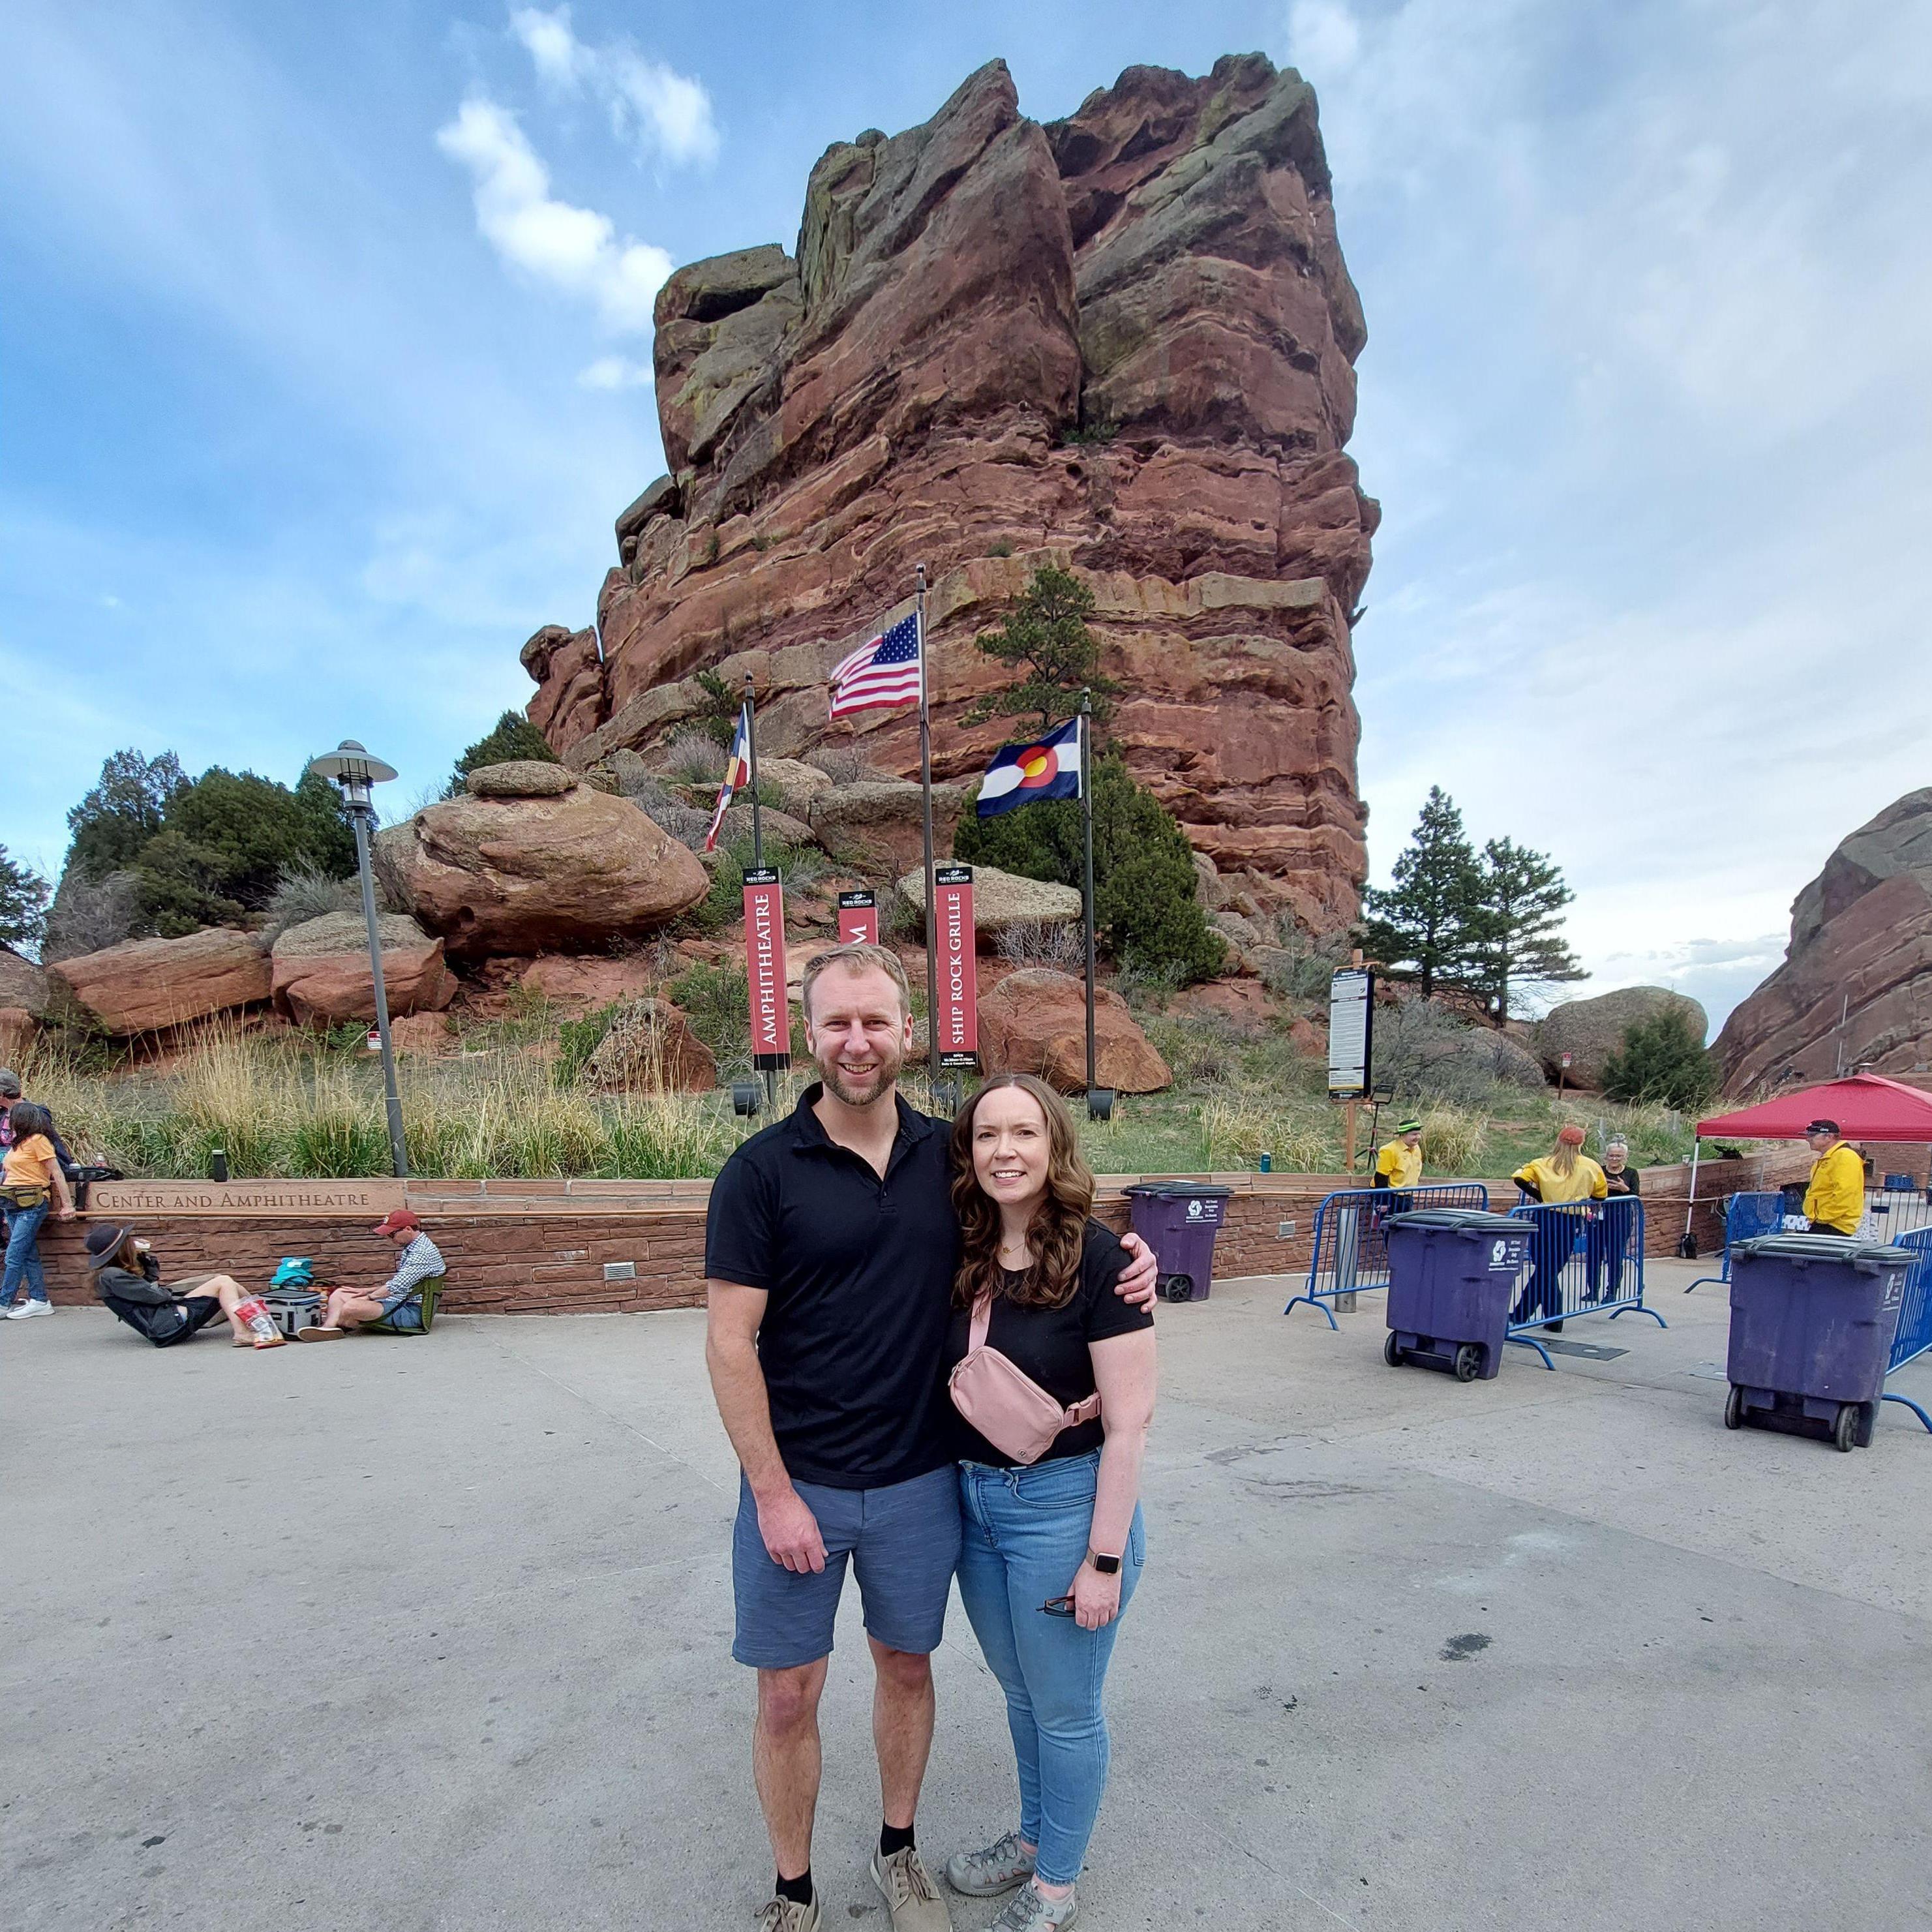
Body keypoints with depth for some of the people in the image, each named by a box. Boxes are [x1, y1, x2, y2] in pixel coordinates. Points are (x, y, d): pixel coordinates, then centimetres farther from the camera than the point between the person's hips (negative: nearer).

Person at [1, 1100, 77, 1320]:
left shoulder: (38, 1140, -9)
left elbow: (57, 1174, -11)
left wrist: (67, 1205, -12)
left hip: (32, 1205, -8)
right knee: (29, 1256, 8)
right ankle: (39, 1301, 10)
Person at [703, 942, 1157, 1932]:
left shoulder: (949, 1154, -3)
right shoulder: (761, 1169, -13)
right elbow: (730, 1342, -12)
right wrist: (774, 1492, -13)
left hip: (919, 1480, 3)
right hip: (797, 1482, -2)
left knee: (906, 1665, 20)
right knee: (788, 1694, 12)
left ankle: (898, 1852, 46)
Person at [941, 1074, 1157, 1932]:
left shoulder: (1097, 1259, -20)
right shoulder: (964, 1259, -3)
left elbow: (1128, 1423, -18)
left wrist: (1105, 1559, -16)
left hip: (1062, 1505, -5)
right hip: (974, 1502, 5)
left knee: (1065, 1710, 16)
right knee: (1020, 1694, 26)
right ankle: (1033, 1837, 50)